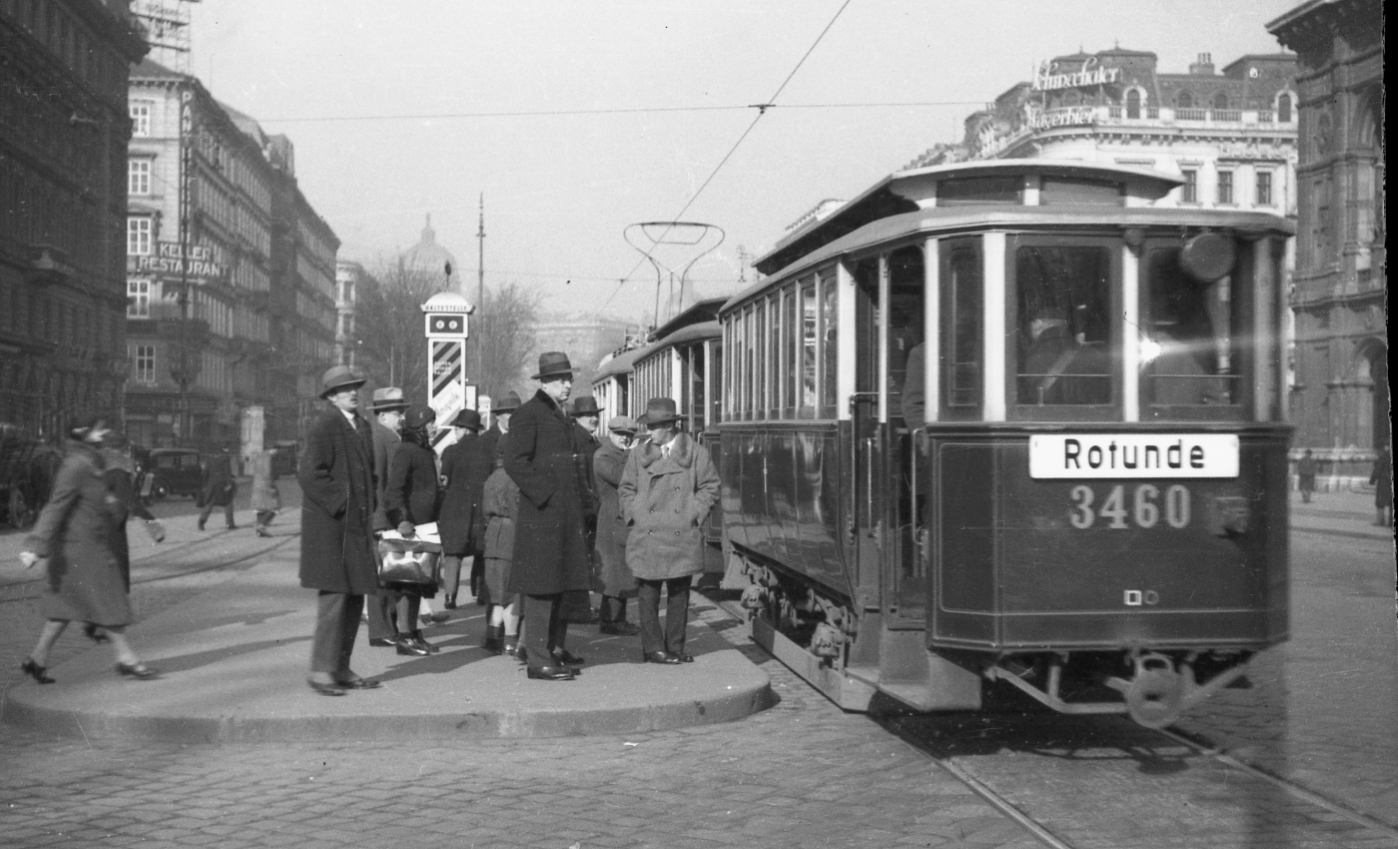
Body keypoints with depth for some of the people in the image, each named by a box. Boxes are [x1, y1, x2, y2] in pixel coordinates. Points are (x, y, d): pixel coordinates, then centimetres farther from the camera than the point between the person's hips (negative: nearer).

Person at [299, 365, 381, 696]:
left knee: (354, 597, 9)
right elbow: (310, 475, -18)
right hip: (329, 524, -8)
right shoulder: (324, 428, -10)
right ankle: (320, 670, -5)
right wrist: (340, 503, -17)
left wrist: (369, 511, 13)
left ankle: (340, 668, 16)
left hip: (356, 525, 8)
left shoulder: (362, 427, 16)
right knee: (334, 594, -10)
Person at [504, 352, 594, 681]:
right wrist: (545, 494, -19)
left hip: (566, 515, 9)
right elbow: (515, 462, -18)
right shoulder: (528, 414, -9)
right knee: (541, 587, -6)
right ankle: (538, 660, -4)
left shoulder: (561, 416, 20)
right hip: (541, 514, -9)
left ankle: (555, 648, 26)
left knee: (560, 584, 15)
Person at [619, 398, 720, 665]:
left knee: (679, 595, 6)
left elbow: (709, 487, 6)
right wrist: (635, 516, 1)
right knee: (648, 594, -1)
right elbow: (626, 489, 15)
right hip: (647, 538, 1)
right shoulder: (638, 455, 9)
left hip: (682, 539, -1)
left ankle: (675, 648, 15)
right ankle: (653, 648, 5)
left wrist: (694, 515, -4)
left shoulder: (696, 453, 3)